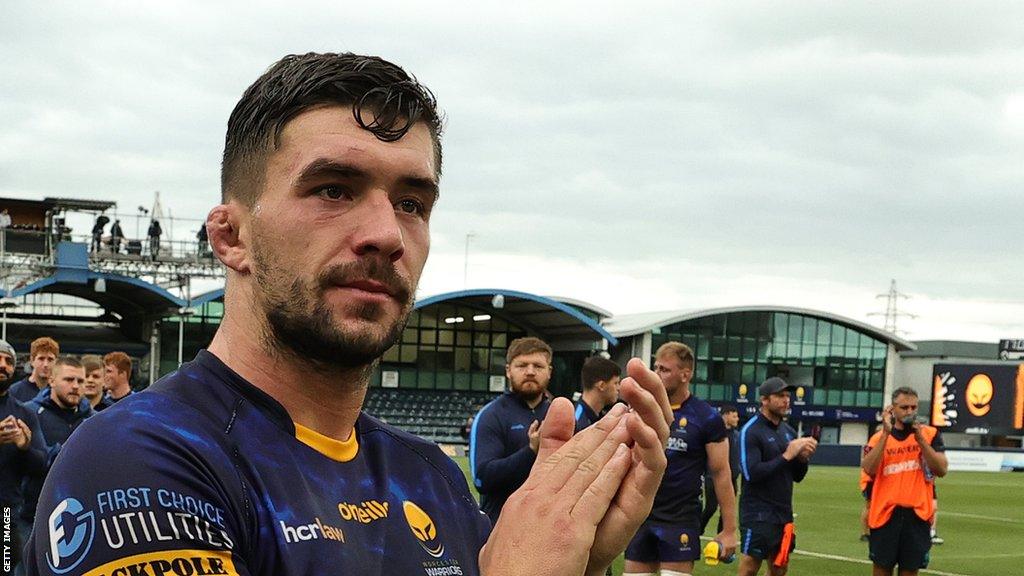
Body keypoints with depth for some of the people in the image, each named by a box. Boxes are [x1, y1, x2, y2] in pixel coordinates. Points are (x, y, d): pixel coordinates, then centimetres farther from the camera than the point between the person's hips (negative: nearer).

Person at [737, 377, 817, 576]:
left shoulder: (788, 431, 12)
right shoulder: (751, 431, -10)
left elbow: (798, 476, 16)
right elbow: (751, 473, -20)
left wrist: (803, 457, -4)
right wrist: (787, 455, -19)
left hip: (783, 513, 7)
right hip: (758, 515, -7)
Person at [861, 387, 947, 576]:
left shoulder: (930, 434, 5)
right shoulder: (879, 437, 5)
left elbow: (941, 470, -6)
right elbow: (868, 469, -12)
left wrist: (920, 439, -13)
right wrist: (886, 433, -13)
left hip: (917, 514, 0)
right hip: (885, 514, 0)